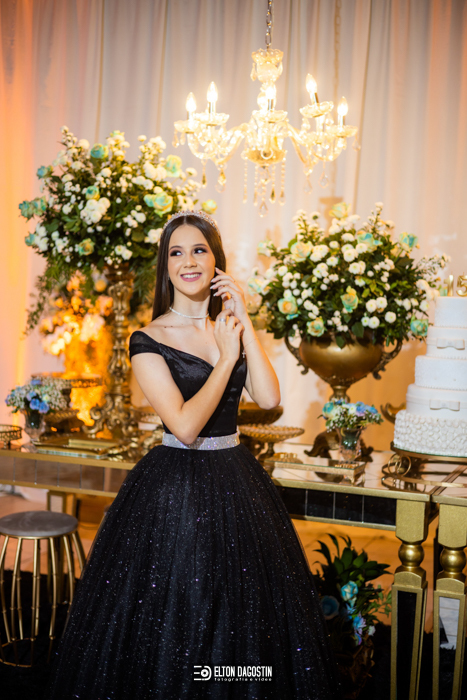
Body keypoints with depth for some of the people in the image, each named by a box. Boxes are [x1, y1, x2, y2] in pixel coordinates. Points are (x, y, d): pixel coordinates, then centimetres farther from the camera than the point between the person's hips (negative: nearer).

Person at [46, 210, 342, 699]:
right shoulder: (149, 340, -8)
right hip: (175, 487, -5)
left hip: (237, 482, 5)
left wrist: (245, 322, -9)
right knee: (170, 618, 5)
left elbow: (268, 398, -9)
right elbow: (185, 426, -18)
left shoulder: (230, 328, 7)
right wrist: (226, 358, -12)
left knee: (244, 616, 14)